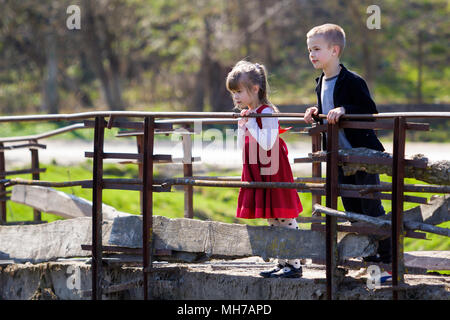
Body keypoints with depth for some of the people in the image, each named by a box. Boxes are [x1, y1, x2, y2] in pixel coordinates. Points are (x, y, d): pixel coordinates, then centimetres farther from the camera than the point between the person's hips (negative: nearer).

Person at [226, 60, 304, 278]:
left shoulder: (267, 113, -15)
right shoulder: (247, 115, 13)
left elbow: (266, 144, -26)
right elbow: (242, 146, 18)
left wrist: (250, 123, -21)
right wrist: (242, 124, 5)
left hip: (272, 176, -10)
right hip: (256, 176, 10)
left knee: (284, 219, -5)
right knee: (273, 221, 13)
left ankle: (294, 265, -2)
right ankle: (283, 264, 19)